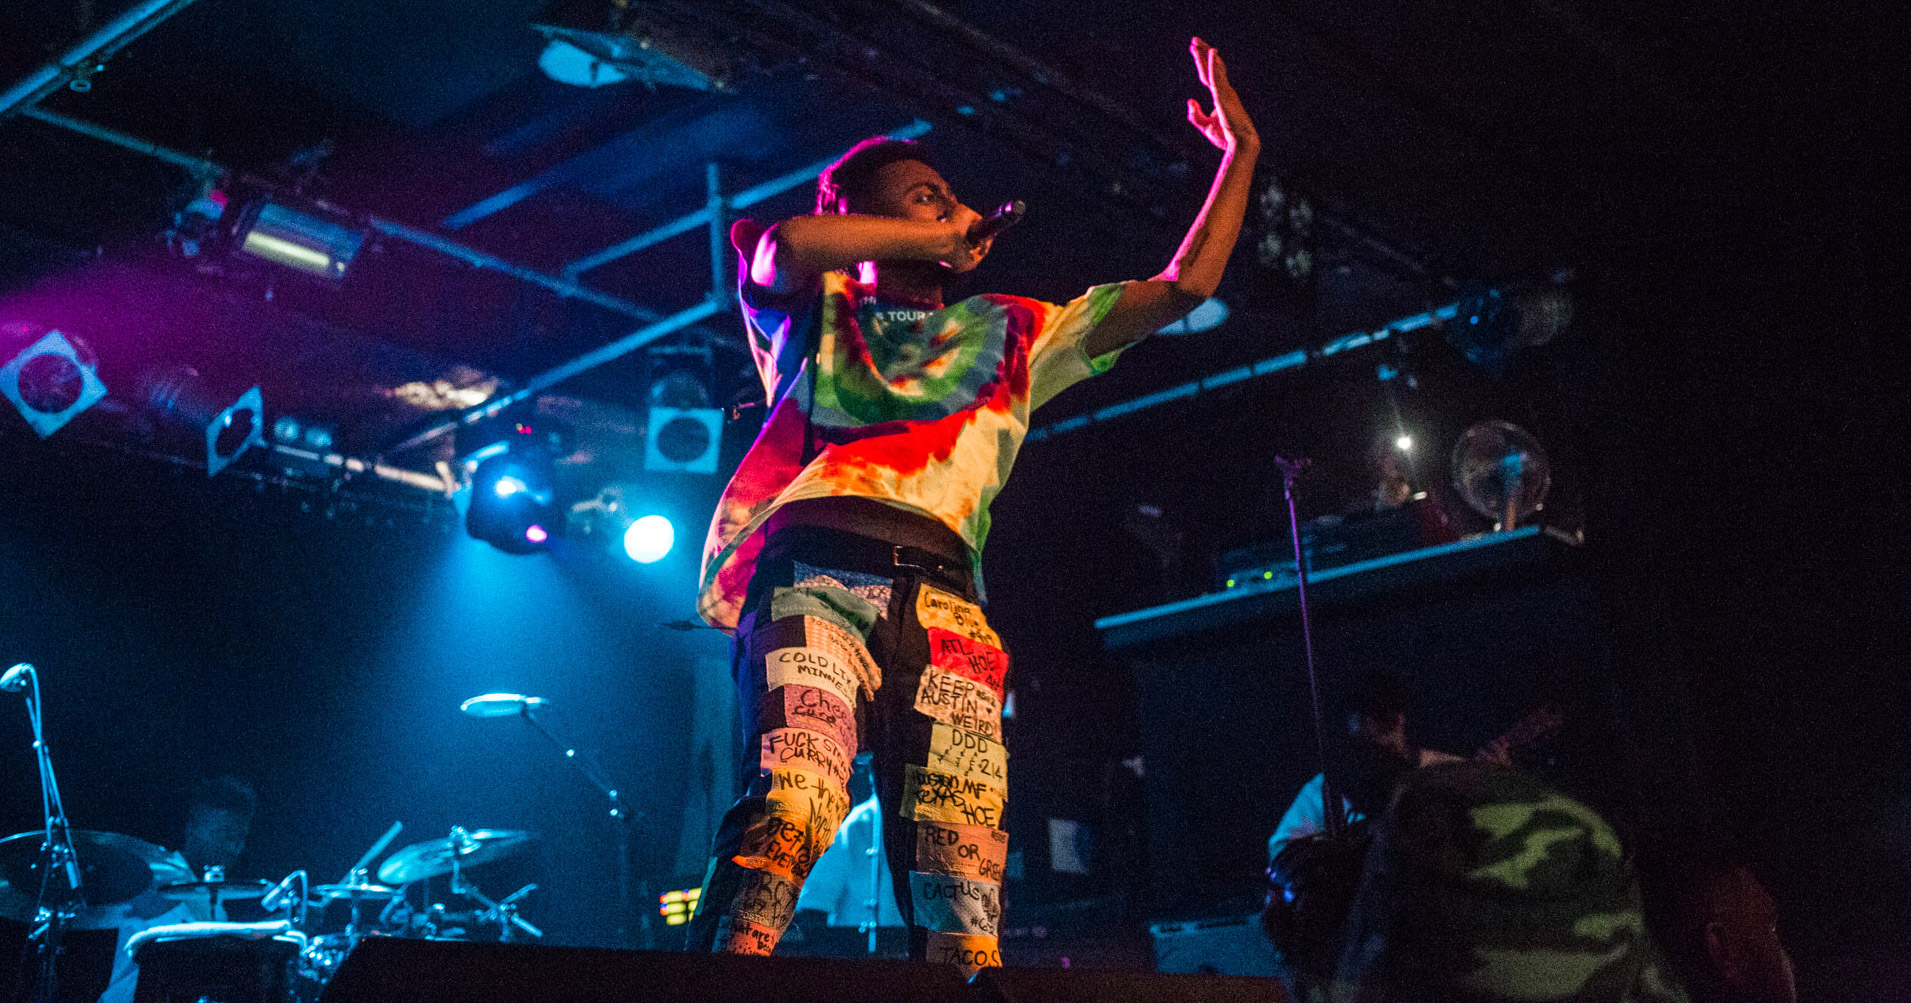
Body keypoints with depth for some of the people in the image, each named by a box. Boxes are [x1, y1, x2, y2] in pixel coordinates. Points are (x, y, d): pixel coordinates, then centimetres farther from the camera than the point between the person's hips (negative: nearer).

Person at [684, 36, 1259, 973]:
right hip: (812, 571, -2)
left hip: (941, 596, 3)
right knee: (788, 807, -29)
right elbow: (785, 246, 1)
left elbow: (1182, 288, 33)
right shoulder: (813, 310, 26)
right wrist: (936, 237, 14)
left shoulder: (1013, 333, 34)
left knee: (962, 863, -14)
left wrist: (1240, 151, 33)